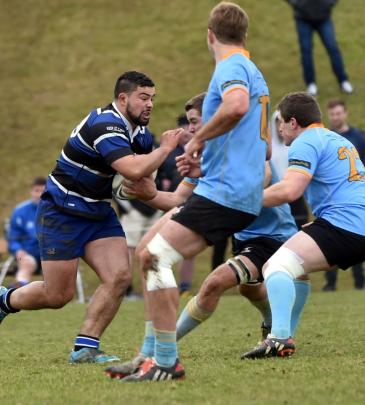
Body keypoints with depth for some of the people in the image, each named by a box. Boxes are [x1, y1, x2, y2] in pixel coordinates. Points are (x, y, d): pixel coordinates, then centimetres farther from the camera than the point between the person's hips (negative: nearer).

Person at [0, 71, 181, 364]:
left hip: (99, 213, 8)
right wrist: (165, 148, -24)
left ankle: (85, 348, -4)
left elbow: (141, 175, 14)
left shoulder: (140, 133, 3)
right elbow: (134, 170, -39)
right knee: (58, 295, -3)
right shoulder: (105, 126, -26)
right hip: (61, 214, -8)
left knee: (119, 276, -11)